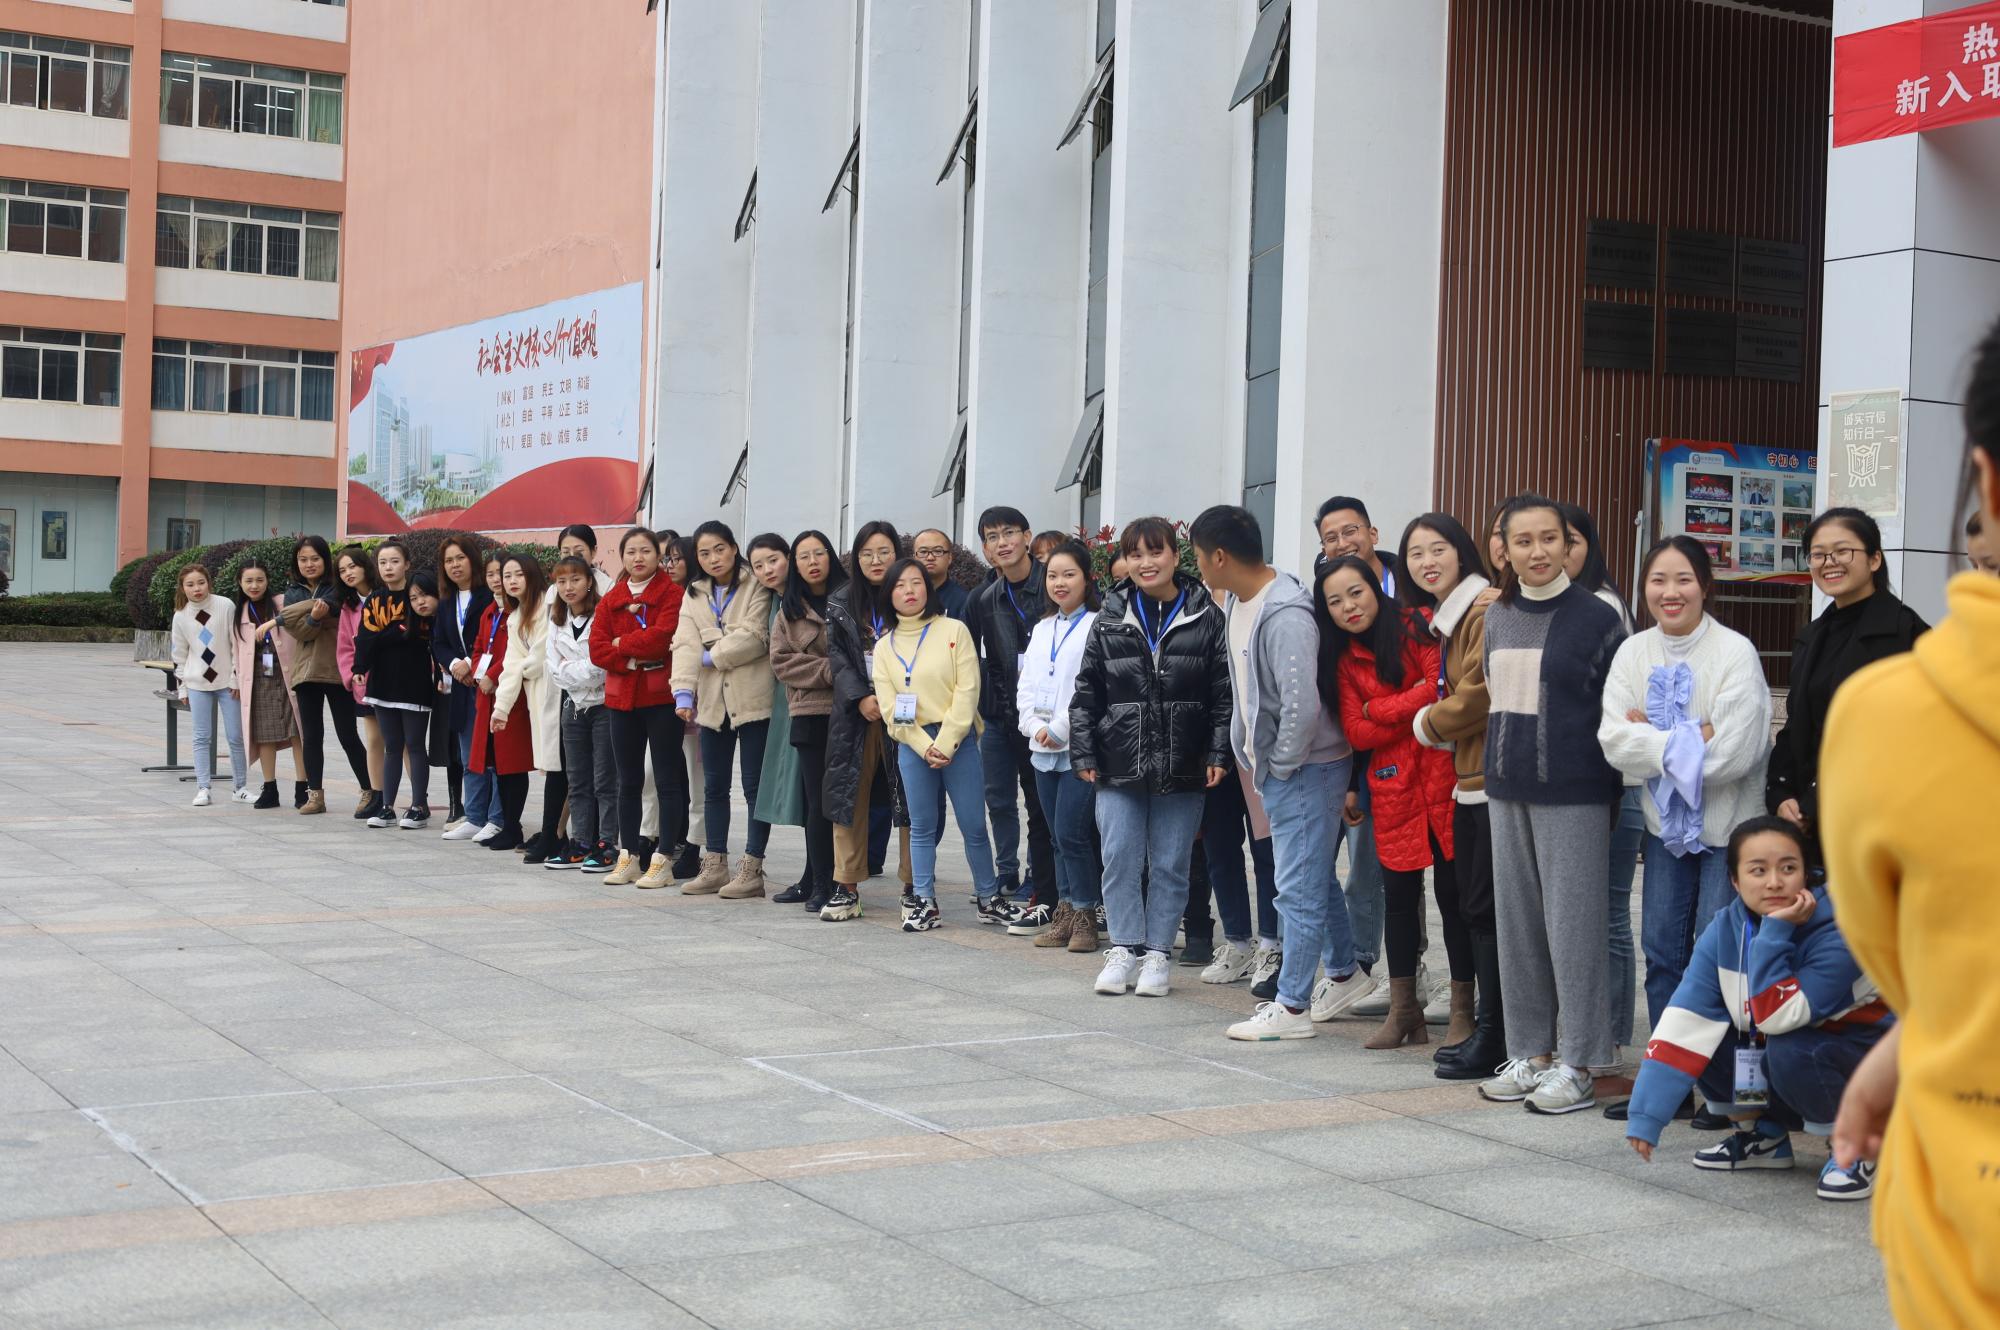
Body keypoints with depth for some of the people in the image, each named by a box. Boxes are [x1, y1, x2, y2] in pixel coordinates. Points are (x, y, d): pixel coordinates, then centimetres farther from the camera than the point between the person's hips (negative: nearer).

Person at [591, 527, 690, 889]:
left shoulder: (672, 594, -3)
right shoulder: (610, 600, 11)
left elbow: (660, 637, -18)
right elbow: (597, 649, 1)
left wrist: (621, 643, -5)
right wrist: (634, 658, -14)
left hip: (661, 696, -5)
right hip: (622, 697, 5)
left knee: (668, 779, -2)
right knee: (628, 781, 11)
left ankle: (663, 860, 1)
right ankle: (627, 857, 17)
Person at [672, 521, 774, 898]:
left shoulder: (756, 587, -4)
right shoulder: (695, 594, 13)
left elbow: (755, 637, -15)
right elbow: (686, 644, 0)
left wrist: (711, 657, -7)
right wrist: (684, 690, -13)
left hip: (752, 699, -6)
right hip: (712, 701, 6)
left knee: (754, 784, -1)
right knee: (715, 785, 11)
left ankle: (752, 869, 3)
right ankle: (715, 867, 18)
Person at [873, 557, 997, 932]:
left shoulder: (954, 631, 1)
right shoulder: (885, 646, 9)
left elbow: (967, 691, -6)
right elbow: (888, 705, 2)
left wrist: (946, 743, -12)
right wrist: (924, 747, -10)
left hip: (957, 739, -2)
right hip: (912, 743, 2)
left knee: (973, 824, 0)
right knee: (922, 826, 5)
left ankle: (989, 898, 14)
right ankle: (925, 903, 11)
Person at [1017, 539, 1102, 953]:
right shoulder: (1042, 629, 16)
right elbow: (1026, 686, 15)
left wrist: (1060, 729, -13)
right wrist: (1035, 726, -2)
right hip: (1043, 749, 7)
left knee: (1071, 833, -9)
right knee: (1059, 835, 11)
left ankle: (1085, 915, 2)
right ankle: (1066, 912, 18)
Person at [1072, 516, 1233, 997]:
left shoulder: (1205, 618, 0)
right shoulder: (1110, 620, 6)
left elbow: (1224, 692, 0)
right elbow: (1086, 693, 8)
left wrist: (1218, 753, -6)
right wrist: (1084, 753, 3)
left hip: (1181, 767, -1)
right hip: (1120, 764, 2)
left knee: (1170, 863, 5)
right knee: (1119, 858, 1)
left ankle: (1158, 954, 15)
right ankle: (1124, 949, 12)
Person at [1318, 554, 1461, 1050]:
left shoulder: (1417, 628, -3)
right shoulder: (1344, 660, 11)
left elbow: (1441, 688, -15)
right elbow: (1356, 731, 2)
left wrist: (1379, 709, -6)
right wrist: (1415, 711, -9)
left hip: (1443, 780, -4)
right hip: (1392, 790, 4)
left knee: (1452, 889, 0)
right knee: (1398, 894, 9)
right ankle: (1403, 1010, 19)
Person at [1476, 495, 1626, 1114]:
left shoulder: (1596, 618, -6)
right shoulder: (1497, 616, 10)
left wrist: (1611, 789, -7)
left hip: (1573, 795, -6)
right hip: (1507, 790, 6)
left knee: (1573, 923, -4)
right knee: (1516, 921, 10)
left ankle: (1577, 1065, 4)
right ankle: (1529, 1052, 20)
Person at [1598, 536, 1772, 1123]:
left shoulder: (1735, 653, -14)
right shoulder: (1633, 653, 1)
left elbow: (1733, 753, -22)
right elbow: (1614, 739, -10)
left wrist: (1652, 739, -15)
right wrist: (1688, 740, -20)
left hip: (1727, 828, -5)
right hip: (1666, 823, 5)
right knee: (1662, 950, 9)